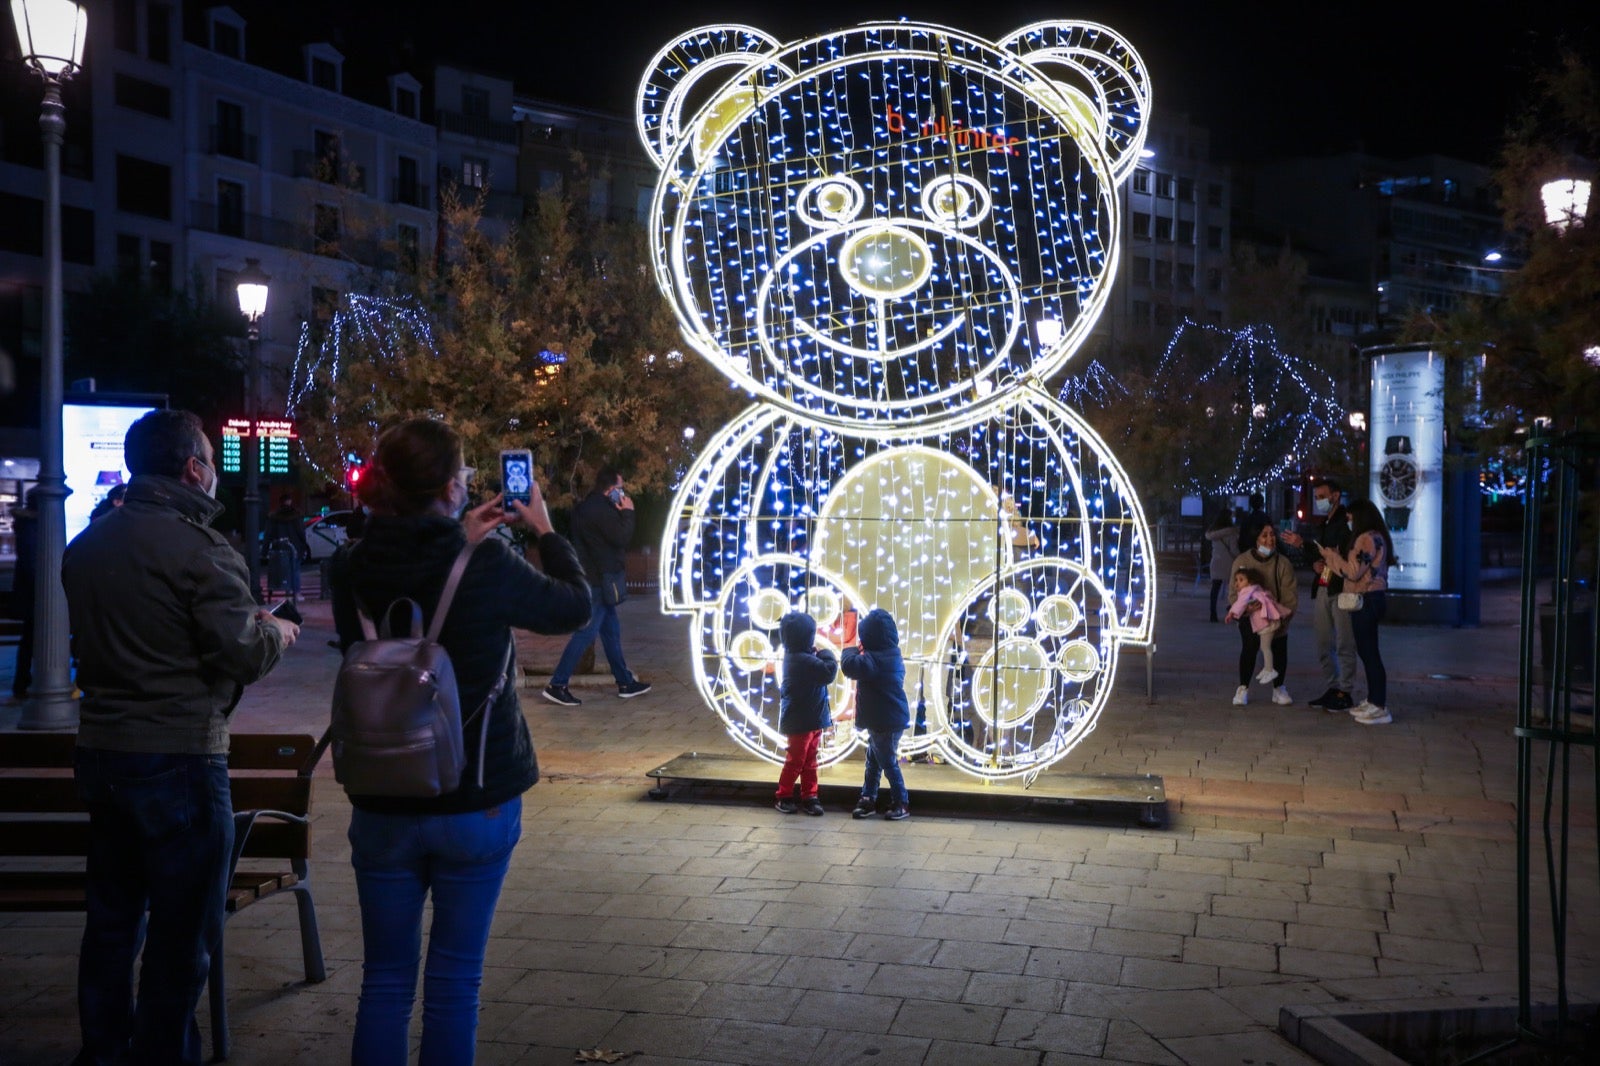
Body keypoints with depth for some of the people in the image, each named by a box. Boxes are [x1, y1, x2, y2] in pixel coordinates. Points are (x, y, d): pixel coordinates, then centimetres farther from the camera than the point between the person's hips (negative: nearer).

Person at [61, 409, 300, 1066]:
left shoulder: (86, 544, 8)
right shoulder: (199, 547, -16)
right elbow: (244, 655, -18)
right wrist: (277, 632, 4)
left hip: (100, 750, 8)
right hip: (178, 756, -8)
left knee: (111, 917, 18)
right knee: (182, 933, 3)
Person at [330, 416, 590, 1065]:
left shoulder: (352, 571, -6)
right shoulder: (489, 566, -15)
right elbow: (575, 607, 2)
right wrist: (546, 532, 15)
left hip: (384, 804, 3)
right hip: (478, 802, -3)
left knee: (385, 980, 13)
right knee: (454, 982, 8)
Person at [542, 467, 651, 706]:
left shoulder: (588, 506, 13)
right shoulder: (601, 510, -19)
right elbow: (622, 538, -19)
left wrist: (620, 514, 7)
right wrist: (627, 512, -7)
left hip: (595, 579, 11)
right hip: (599, 581, -11)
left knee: (611, 630, 15)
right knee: (586, 633, -9)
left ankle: (625, 682, 23)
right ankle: (557, 685, -8)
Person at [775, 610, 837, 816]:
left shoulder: (797, 657, 7)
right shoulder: (803, 660, -25)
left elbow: (819, 671, 11)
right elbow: (828, 672, -28)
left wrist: (818, 655, -3)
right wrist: (826, 654, -12)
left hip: (810, 718, 10)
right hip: (801, 721, -10)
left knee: (809, 760, 14)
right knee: (796, 760, 4)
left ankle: (808, 797, 21)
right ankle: (784, 797, 17)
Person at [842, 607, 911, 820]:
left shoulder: (877, 659, -25)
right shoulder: (890, 654, 8)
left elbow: (850, 666, -38)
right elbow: (863, 668, 20)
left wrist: (853, 649, -18)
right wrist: (860, 651, 2)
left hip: (886, 722, -10)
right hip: (888, 719, 10)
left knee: (888, 763, 2)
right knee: (873, 761, 17)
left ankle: (901, 803, 13)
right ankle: (868, 800, 26)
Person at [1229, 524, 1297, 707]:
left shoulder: (1283, 563, -10)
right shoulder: (1242, 561, -10)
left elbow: (1290, 592, -11)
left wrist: (1284, 614, -25)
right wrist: (1245, 607, -30)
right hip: (1250, 616, -1)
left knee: (1279, 650, 1)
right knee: (1249, 648, -14)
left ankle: (1279, 688, 23)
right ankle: (1243, 688, 3)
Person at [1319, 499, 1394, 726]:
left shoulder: (1367, 539, -15)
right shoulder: (1377, 537, 17)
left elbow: (1354, 571, -17)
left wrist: (1331, 556, -5)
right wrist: (1335, 558, 14)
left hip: (1366, 600, -11)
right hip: (1372, 597, 11)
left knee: (1369, 651, -9)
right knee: (1368, 650, 16)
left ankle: (1380, 707, -9)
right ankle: (1373, 700, 22)